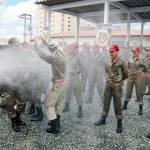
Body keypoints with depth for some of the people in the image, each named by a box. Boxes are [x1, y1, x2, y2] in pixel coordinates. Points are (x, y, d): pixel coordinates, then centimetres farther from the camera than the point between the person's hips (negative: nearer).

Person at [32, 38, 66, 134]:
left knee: (49, 104, -4)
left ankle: (55, 127, -4)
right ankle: (57, 122, 29)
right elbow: (54, 49, 26)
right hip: (62, 83, 9)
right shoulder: (61, 54, 6)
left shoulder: (54, 57, -19)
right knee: (58, 103, 17)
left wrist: (35, 42, -10)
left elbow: (41, 55, -21)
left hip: (57, 83, -9)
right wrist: (46, 42, 30)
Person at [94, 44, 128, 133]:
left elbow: (125, 75, 0)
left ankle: (119, 122, 16)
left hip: (117, 86, -4)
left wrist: (118, 80, 11)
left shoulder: (121, 63, -10)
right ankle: (103, 119, 26)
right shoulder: (107, 62, 5)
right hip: (108, 84, 5)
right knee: (106, 102, 13)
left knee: (117, 105, 3)